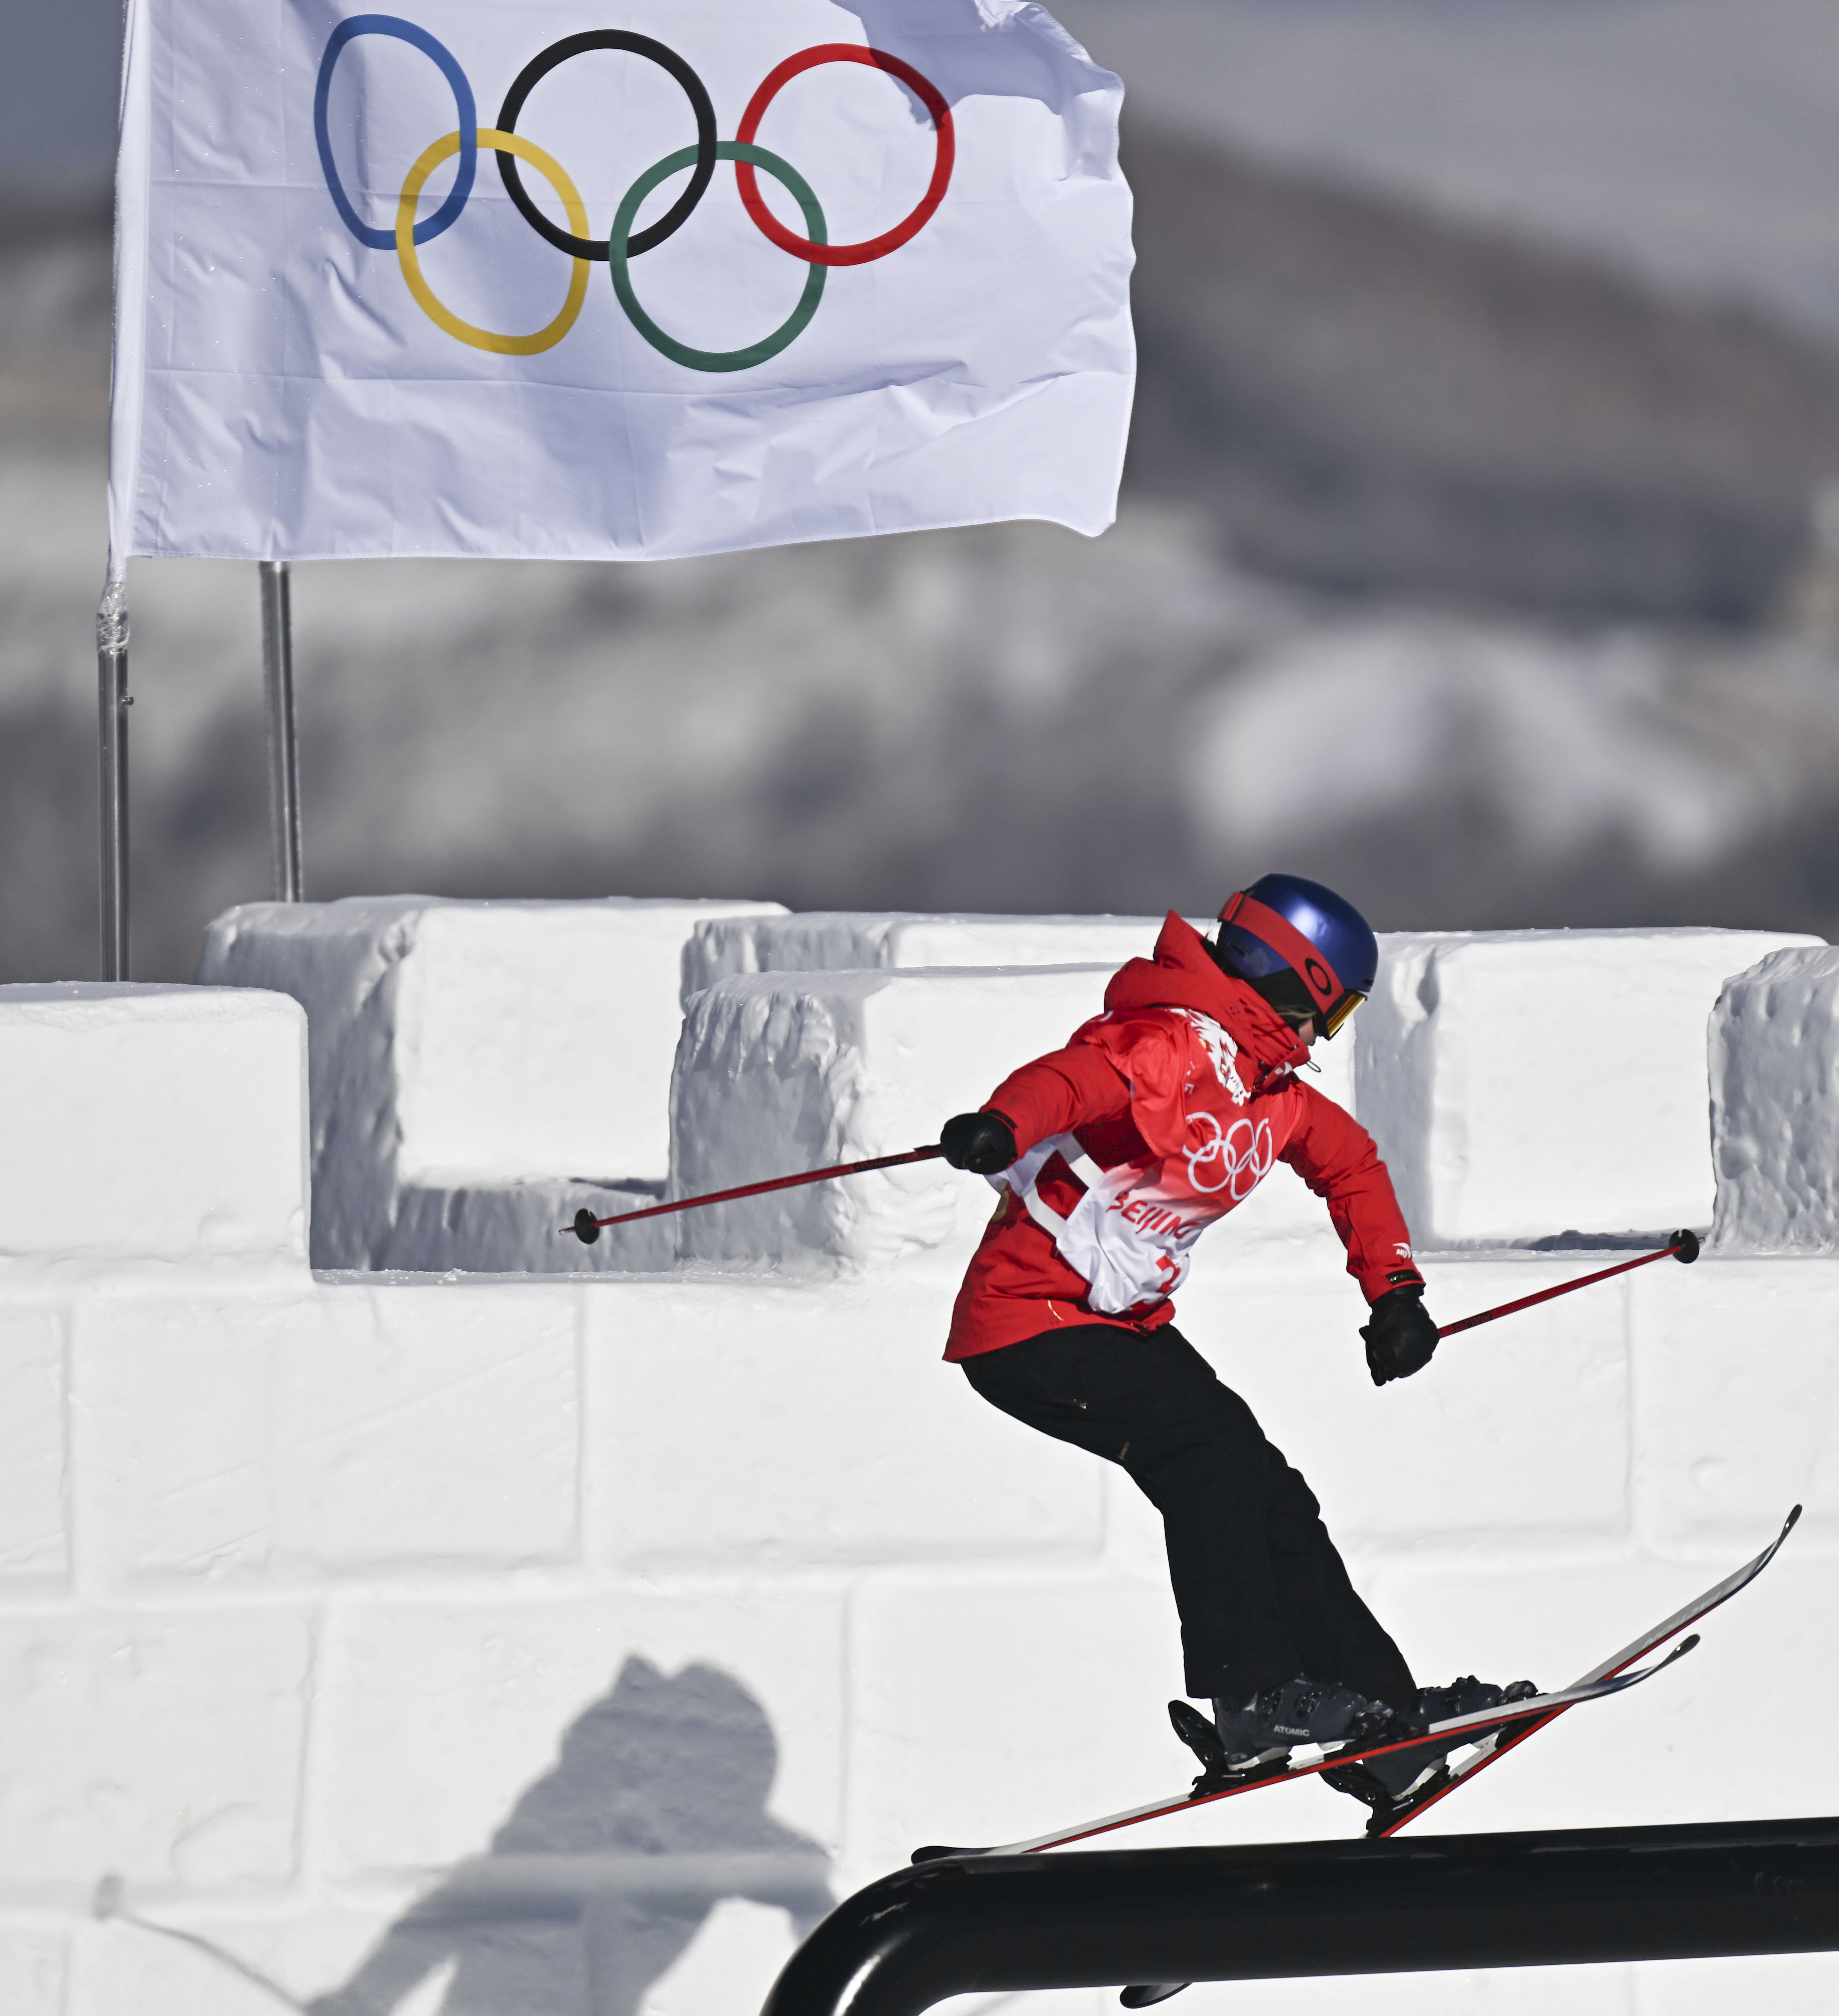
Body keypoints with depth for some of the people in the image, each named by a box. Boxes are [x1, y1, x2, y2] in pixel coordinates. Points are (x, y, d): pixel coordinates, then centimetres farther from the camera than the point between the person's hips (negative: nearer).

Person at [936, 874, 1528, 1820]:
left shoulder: (1271, 1086, 11)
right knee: (1208, 1439, -26)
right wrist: (1002, 1129, -62)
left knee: (1265, 1494, 6)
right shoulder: (1175, 1045, -20)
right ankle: (1254, 1694, -25)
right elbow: (1075, 1077, -40)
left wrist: (1394, 1290, 17)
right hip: (1030, 1320, -10)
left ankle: (1380, 1717, 12)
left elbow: (1348, 1161, 27)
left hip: (1125, 1325, 10)